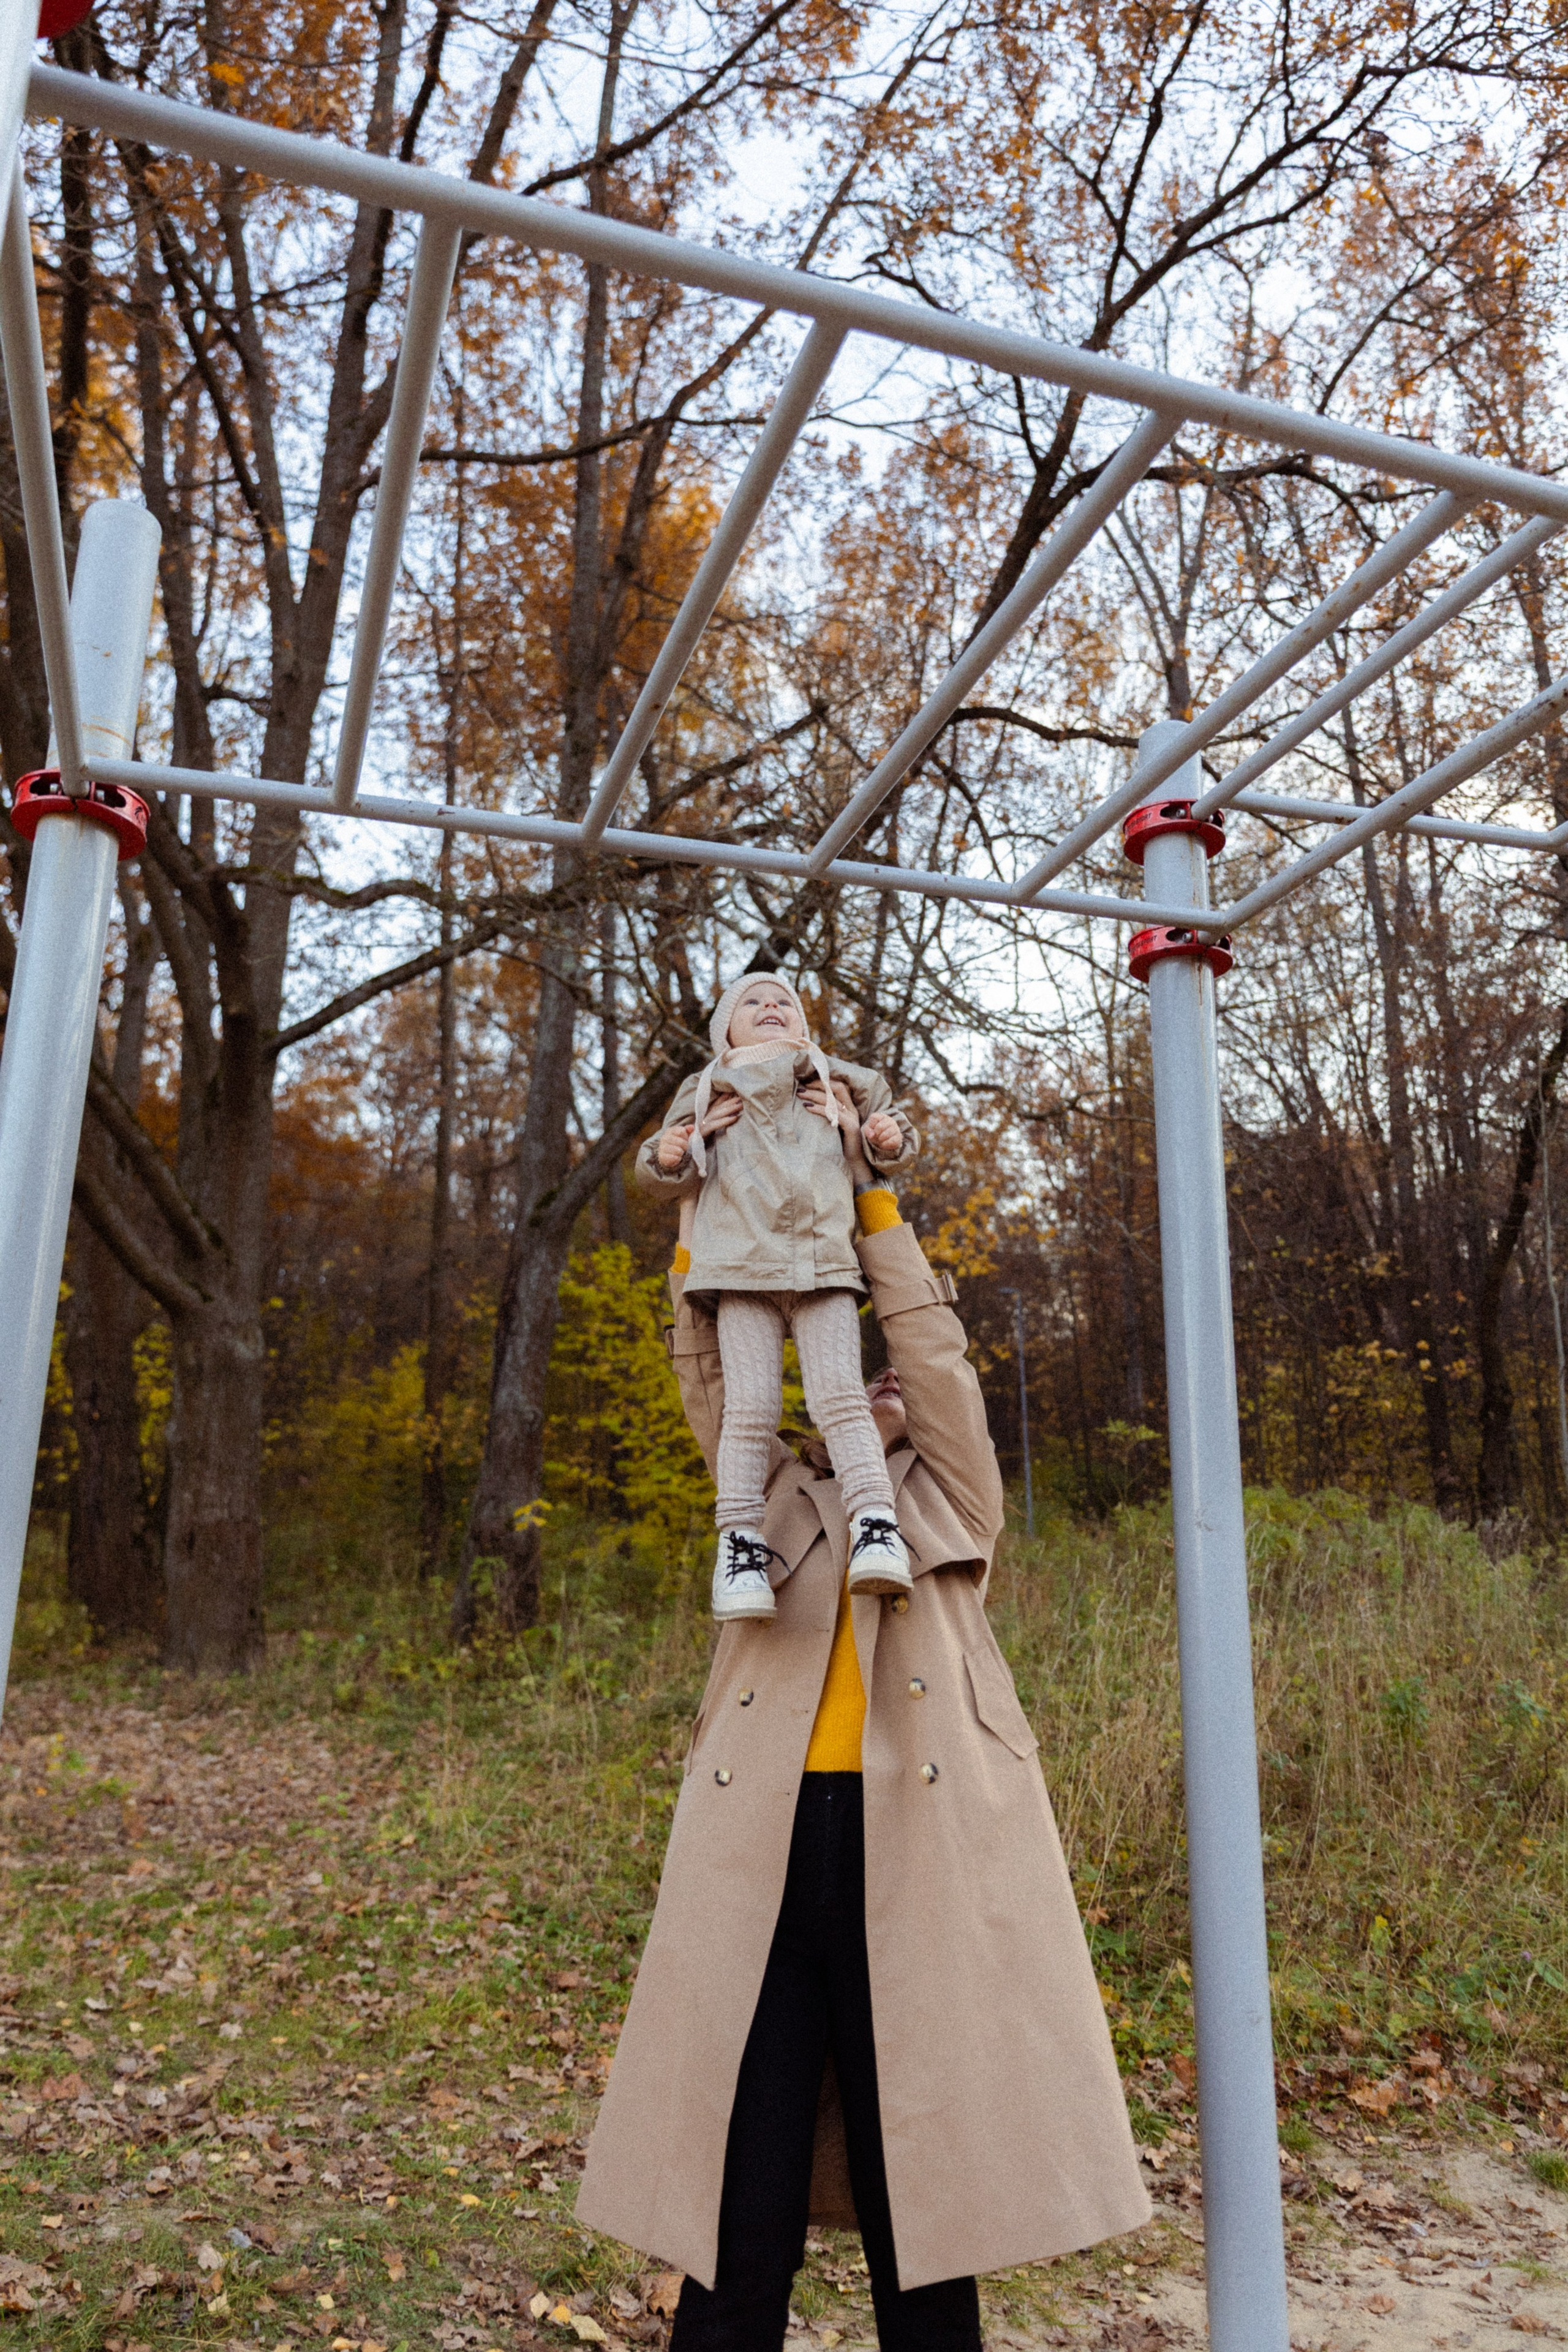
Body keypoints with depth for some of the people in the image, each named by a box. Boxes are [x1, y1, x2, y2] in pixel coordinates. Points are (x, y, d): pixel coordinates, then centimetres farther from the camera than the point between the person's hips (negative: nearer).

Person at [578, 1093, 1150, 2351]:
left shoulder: (953, 1501, 16)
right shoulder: (787, 1498, 20)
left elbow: (936, 1343, 10)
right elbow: (708, 1374, 18)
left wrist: (870, 1189, 12)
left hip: (921, 1842, -1)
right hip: (765, 1846, 2)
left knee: (920, 2182, 6)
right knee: (742, 2196, 2)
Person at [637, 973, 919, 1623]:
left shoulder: (839, 1083, 22)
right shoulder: (705, 1092, 20)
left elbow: (889, 1136, 30)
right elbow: (672, 1173, 19)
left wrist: (890, 1138, 5)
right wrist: (667, 1155, -6)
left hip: (826, 1272, 1)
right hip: (742, 1274, -1)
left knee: (840, 1398, -13)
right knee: (750, 1408, -8)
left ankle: (876, 1525, -14)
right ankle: (740, 1542, -2)